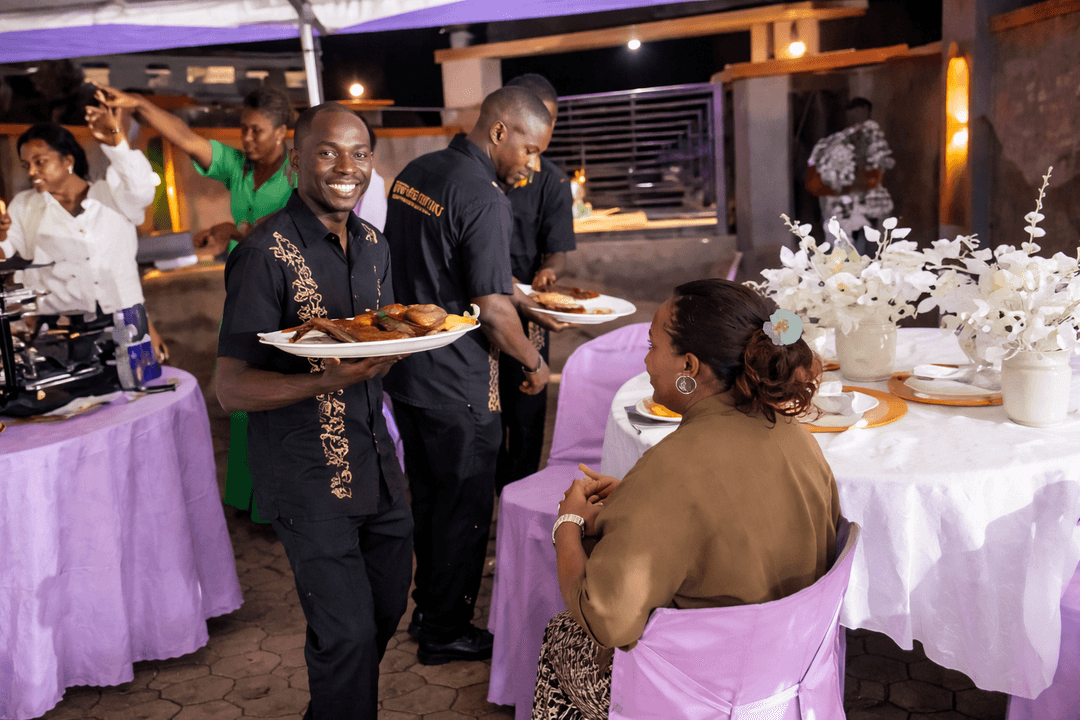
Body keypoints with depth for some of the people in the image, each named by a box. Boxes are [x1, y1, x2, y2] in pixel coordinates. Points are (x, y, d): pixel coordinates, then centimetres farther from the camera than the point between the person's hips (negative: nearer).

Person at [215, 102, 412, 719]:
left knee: (389, 607, 20)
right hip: (309, 477, -7)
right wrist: (328, 380, -31)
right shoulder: (266, 254, -16)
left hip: (375, 461, 7)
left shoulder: (374, 244, 7)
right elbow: (232, 389, -18)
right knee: (347, 634, -1)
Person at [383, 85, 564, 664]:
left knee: (427, 497, 21)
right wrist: (534, 363, -5)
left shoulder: (413, 172, 7)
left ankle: (428, 607, 38)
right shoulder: (483, 198, -20)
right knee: (464, 507, 8)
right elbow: (493, 310, -21)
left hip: (405, 371, 9)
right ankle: (446, 633, 23)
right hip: (456, 385, -8)